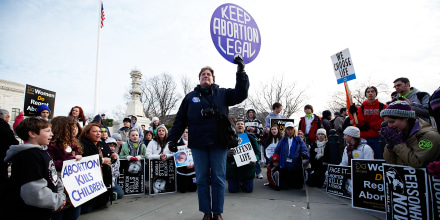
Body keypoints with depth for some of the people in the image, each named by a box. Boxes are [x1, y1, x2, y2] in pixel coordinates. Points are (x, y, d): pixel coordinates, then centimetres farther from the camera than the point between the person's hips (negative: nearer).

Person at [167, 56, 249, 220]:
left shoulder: (222, 94, 9)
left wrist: (241, 72, -10)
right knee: (202, 179, 8)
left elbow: (240, 94, -2)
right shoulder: (190, 96, 12)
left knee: (218, 178, 6)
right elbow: (180, 120, 10)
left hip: (219, 143, -1)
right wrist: (173, 139, 4)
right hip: (198, 144, 1)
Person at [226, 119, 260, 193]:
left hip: (247, 168, 1)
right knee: (232, 190, 0)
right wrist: (228, 154, -30)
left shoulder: (250, 138, 2)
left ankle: (242, 182, 36)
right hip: (233, 168, -1)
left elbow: (258, 153, 0)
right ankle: (238, 183, 35)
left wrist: (255, 160, -22)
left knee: (249, 189, 2)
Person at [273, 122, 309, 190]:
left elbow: (305, 150, -4)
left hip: (296, 168, 0)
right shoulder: (282, 141, 9)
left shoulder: (299, 140, 5)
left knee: (298, 186, 4)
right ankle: (286, 183, 34)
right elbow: (276, 152, 11)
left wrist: (304, 154, -26)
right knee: (284, 187, -1)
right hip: (284, 168, 0)